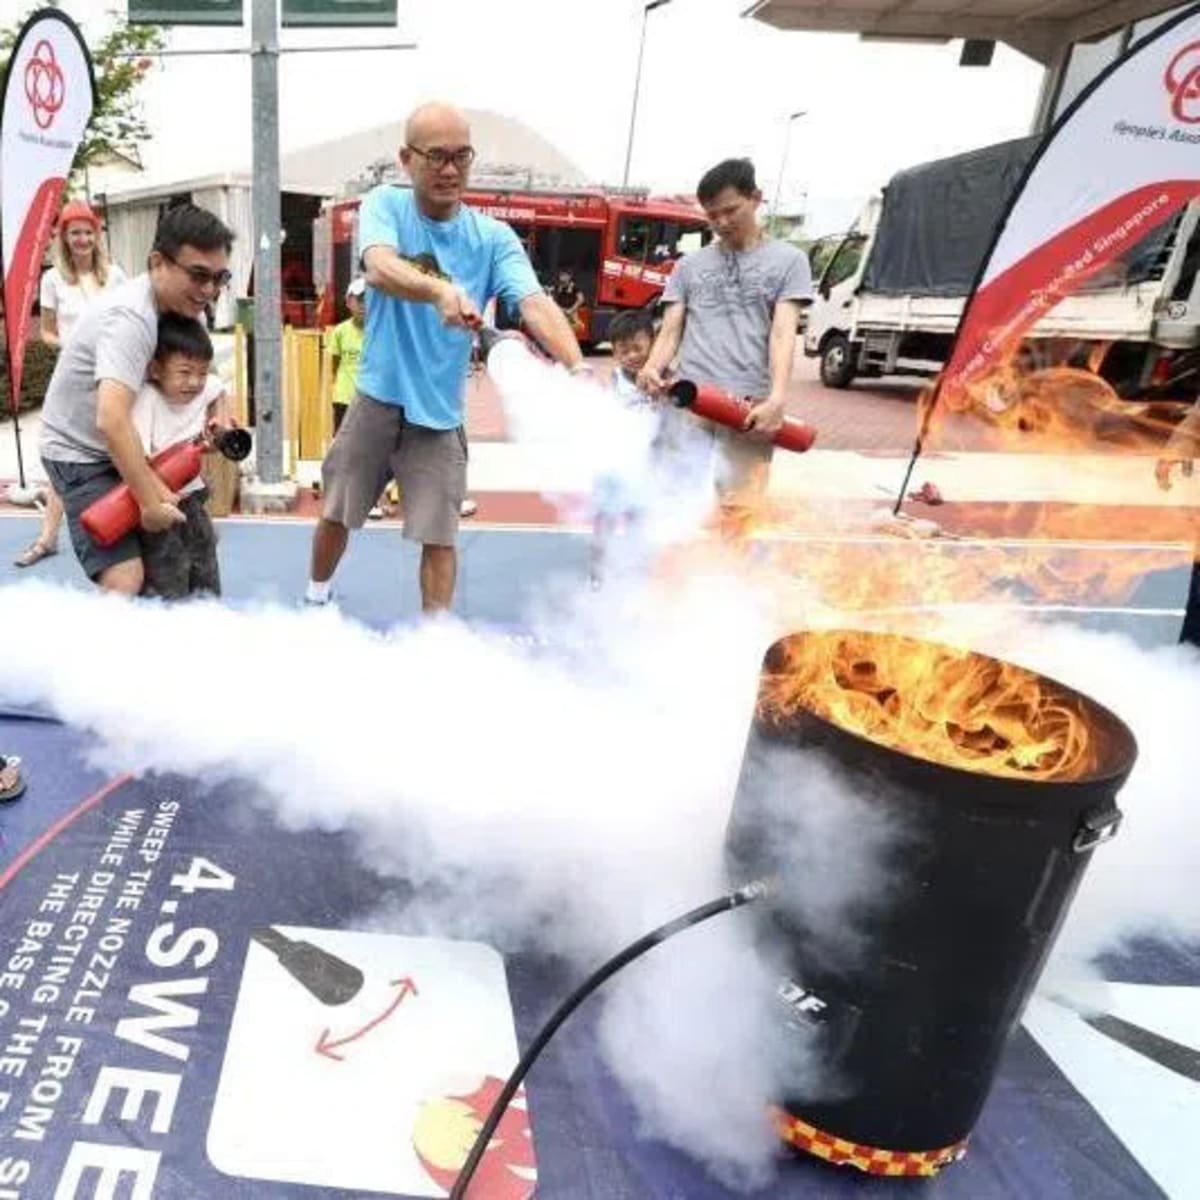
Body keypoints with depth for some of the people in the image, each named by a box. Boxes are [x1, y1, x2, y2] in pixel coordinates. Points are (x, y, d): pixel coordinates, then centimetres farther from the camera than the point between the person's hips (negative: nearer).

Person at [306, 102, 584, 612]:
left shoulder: (493, 237, -5)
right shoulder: (385, 204, -6)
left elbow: (535, 303, -21)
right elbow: (380, 269, -28)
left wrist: (577, 367, -42)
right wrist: (440, 291, -51)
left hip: (440, 413, 0)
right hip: (378, 399, 1)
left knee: (439, 538, 0)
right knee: (336, 513, 15)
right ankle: (316, 598, 42)